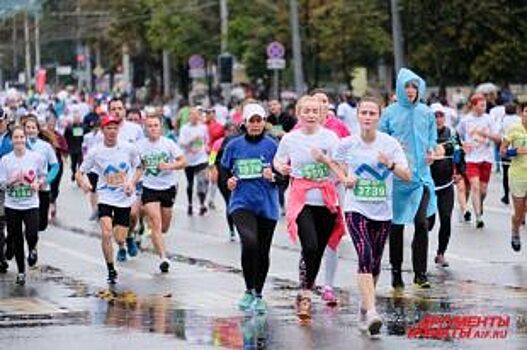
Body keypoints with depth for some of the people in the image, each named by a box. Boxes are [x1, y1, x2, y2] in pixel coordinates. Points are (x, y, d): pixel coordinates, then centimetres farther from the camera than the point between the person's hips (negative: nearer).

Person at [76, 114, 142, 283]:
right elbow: (79, 173, -3)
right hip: (105, 198, -1)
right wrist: (83, 182, -26)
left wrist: (132, 182, -10)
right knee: (106, 234, -18)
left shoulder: (129, 148, -6)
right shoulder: (95, 152, -9)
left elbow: (138, 168, 9)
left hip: (125, 198, 1)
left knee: (120, 238, 1)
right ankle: (111, 271, -1)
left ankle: (122, 246, 41)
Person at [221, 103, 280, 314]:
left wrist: (273, 176, -16)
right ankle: (249, 291, -7)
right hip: (242, 203, -1)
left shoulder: (271, 145, 2)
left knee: (263, 251, 8)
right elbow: (223, 170, 16)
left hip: (267, 205, 1)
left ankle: (258, 295, 26)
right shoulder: (235, 146, 6)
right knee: (249, 242, -23)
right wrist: (228, 181, -4)